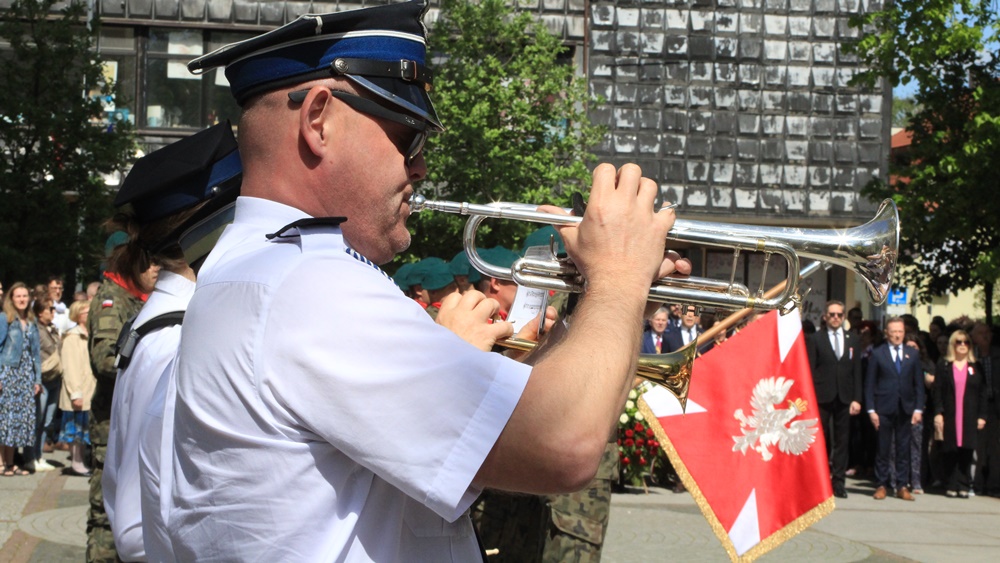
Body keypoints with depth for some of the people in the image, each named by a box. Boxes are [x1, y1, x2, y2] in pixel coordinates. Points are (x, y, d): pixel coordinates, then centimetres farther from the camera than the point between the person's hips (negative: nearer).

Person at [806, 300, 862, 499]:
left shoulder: (853, 340, 13)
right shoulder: (815, 339, 4)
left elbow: (857, 371, 10)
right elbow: (810, 370, -1)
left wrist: (856, 399, 2)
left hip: (844, 398, 3)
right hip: (822, 397, -2)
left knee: (842, 441, 3)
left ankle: (839, 482, 8)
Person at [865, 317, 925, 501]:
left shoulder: (912, 355, 10)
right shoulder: (877, 354, 2)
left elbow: (918, 384, 10)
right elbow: (869, 384, 1)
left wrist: (918, 408, 0)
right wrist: (871, 410, -6)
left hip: (906, 409, 2)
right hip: (884, 409, -2)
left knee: (904, 449, 4)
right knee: (883, 449, 2)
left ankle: (902, 486, 9)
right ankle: (882, 485, 11)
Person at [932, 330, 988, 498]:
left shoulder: (976, 368, 9)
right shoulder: (943, 366, 7)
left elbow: (982, 394, 7)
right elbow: (938, 392, 1)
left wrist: (982, 416, -1)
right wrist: (938, 413, -9)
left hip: (970, 417, 1)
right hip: (949, 416, -1)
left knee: (967, 452, -3)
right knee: (950, 451, -1)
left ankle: (964, 486, 2)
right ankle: (951, 486, 5)